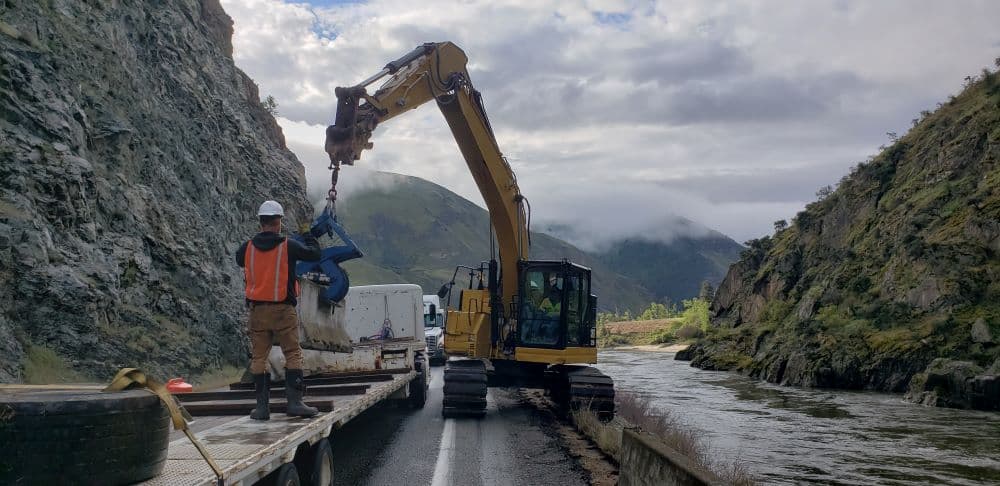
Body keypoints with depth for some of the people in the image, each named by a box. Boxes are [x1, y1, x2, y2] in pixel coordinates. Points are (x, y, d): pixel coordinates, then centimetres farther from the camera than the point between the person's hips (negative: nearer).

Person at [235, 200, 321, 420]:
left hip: (257, 310, 3)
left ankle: (262, 406, 10)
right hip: (283, 310, -3)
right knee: (293, 354, 3)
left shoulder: (248, 247, 1)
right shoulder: (288, 246, -8)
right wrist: (308, 235, 23)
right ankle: (294, 402, -2)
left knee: (258, 357, 9)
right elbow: (315, 254, 5)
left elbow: (239, 260, 24)